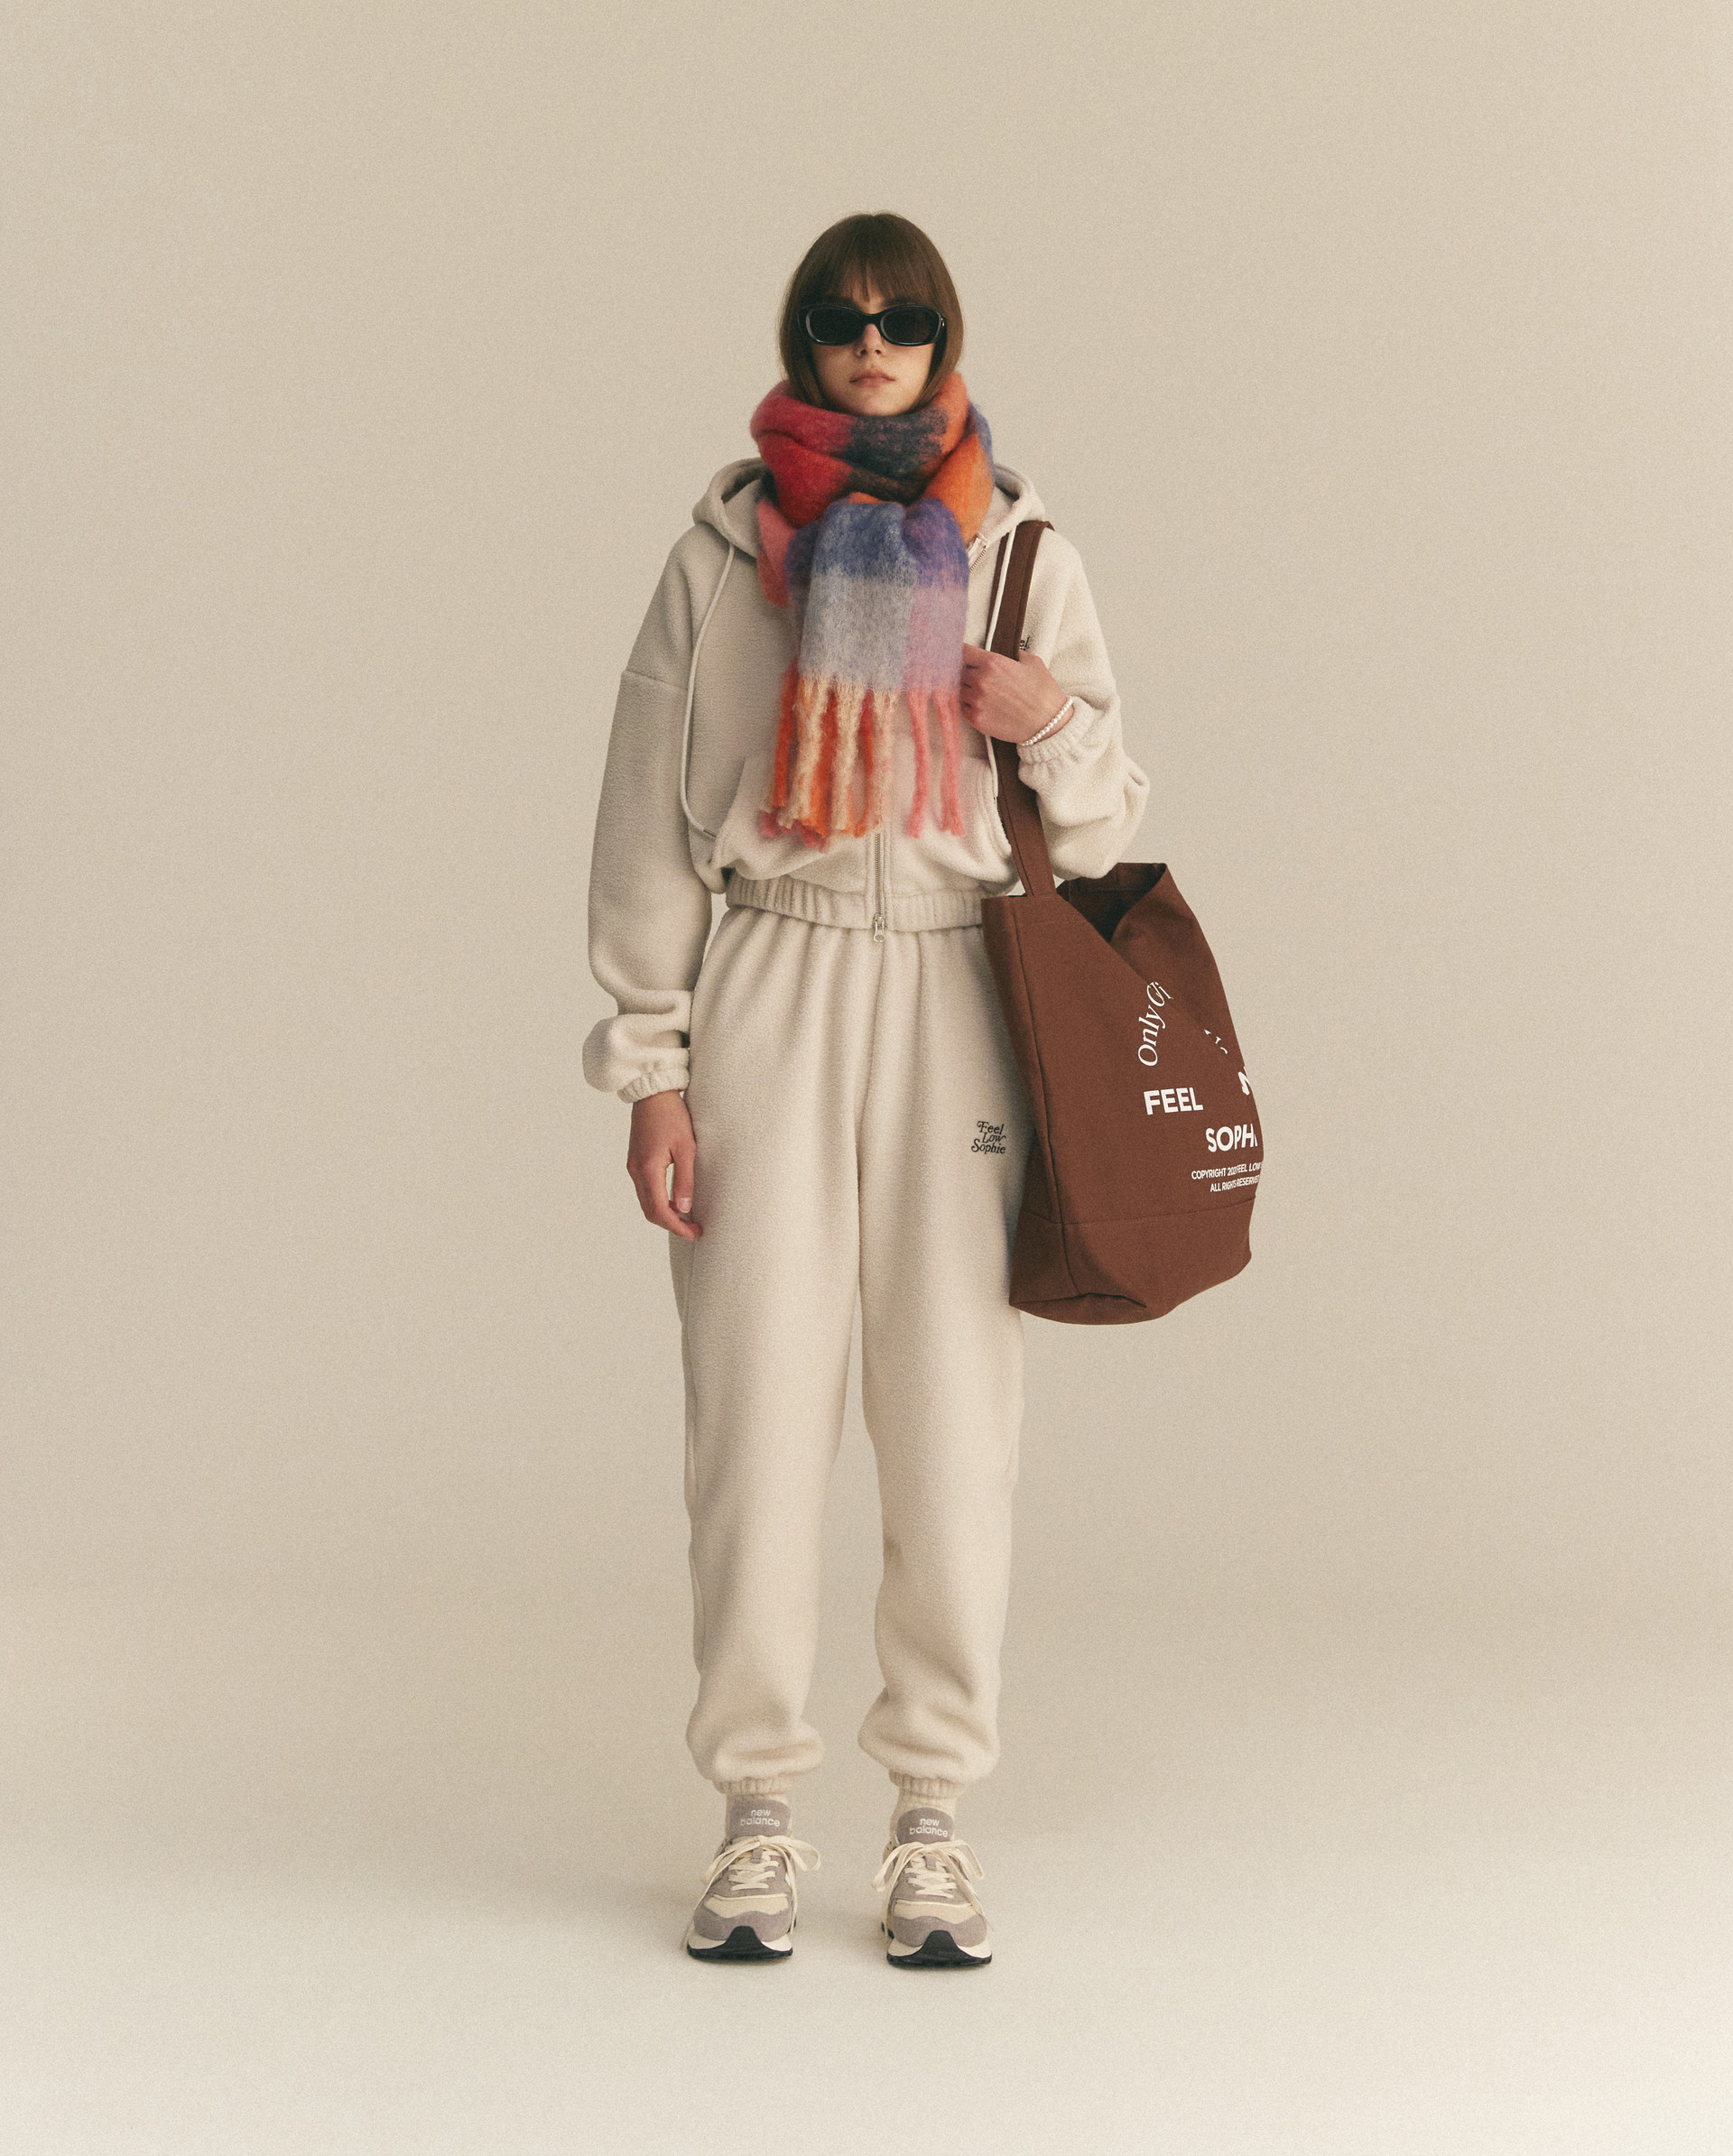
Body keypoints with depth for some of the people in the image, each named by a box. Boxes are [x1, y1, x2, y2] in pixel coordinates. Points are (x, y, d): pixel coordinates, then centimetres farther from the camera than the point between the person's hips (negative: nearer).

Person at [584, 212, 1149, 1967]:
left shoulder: (1022, 551, 9)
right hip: (773, 988, -1)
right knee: (759, 1406, -3)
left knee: (954, 1414, -2)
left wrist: (1058, 724, -11)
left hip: (956, 999, 1)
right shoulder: (724, 550, 6)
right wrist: (650, 1066, 1)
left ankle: (933, 1819, 8)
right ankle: (758, 1814, 8)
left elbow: (1101, 829, 12)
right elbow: (650, 820, 6)